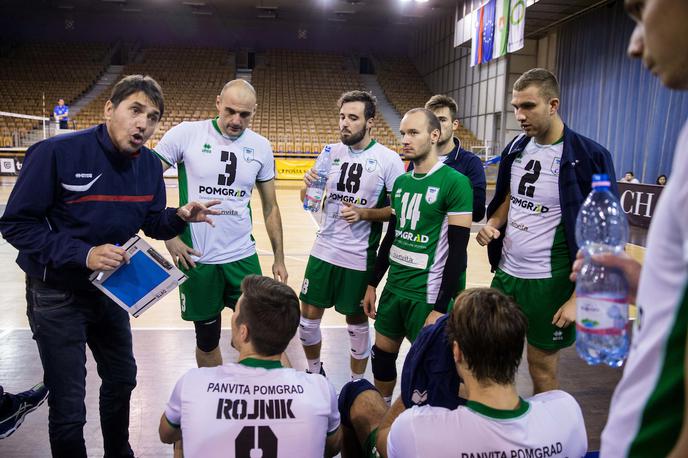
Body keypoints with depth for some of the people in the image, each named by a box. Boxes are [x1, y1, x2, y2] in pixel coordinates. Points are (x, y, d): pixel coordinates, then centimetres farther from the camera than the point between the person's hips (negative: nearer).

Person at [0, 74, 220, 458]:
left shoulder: (151, 165, -7)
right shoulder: (56, 153, -23)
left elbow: (152, 224, 4)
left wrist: (180, 216, -19)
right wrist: (82, 254, -29)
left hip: (111, 289, 6)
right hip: (57, 295, -6)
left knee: (122, 379, 23)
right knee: (69, 408, 3)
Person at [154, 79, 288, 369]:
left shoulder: (261, 147, 1)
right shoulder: (186, 134, -8)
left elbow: (270, 206, 8)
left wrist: (279, 258, 8)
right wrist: (169, 236, -9)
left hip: (243, 257, 2)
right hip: (197, 259, -1)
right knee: (207, 337, 13)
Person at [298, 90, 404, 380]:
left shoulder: (388, 159, -11)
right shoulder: (330, 152, 3)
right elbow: (309, 200, 10)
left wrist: (364, 213, -23)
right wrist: (308, 187, -12)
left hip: (360, 257, -4)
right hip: (324, 250, 4)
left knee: (357, 322, 12)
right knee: (308, 316, 12)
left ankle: (357, 383, 33)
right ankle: (314, 372, 37)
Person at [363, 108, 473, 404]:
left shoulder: (454, 182, -14)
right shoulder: (401, 182, 8)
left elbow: (458, 250, -15)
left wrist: (441, 307, -17)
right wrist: (372, 284, 15)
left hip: (427, 295, -7)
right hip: (394, 288, 7)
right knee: (381, 356, 16)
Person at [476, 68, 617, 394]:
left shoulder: (589, 156, -15)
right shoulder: (516, 148, 4)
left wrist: (579, 297, -15)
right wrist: (492, 224, -3)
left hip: (550, 282, -6)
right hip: (506, 274, 6)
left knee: (542, 367, 10)